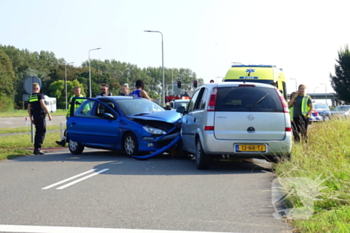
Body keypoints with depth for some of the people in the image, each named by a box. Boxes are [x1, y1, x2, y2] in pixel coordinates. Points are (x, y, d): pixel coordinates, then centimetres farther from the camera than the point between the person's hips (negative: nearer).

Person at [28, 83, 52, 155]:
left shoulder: (30, 97, 13)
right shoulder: (40, 95, -7)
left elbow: (29, 109, 15)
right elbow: (43, 105, -17)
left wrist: (31, 118, 21)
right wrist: (49, 114, -16)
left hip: (35, 116, 7)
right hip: (41, 115, -7)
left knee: (38, 132, 16)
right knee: (42, 132, -5)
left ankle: (35, 149, 15)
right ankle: (38, 148, -15)